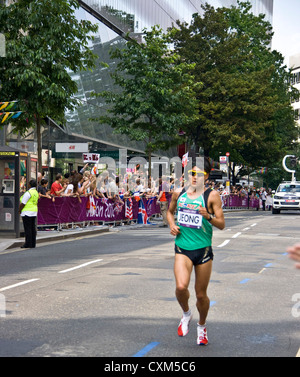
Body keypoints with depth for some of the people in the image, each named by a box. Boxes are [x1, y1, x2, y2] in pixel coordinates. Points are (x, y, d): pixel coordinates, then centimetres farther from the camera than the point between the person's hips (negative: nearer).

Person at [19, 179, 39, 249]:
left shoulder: (28, 193, -16)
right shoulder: (36, 192, 11)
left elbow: (23, 203, -16)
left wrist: (19, 210, 0)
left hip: (27, 212, -9)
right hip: (34, 211, 9)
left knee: (27, 228, -6)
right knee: (33, 228, 9)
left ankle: (28, 244, -6)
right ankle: (33, 243, 11)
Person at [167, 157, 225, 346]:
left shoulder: (212, 195, -5)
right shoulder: (178, 193, 5)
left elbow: (222, 224, -5)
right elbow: (170, 212, 23)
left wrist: (208, 216, -24)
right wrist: (172, 225, 3)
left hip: (203, 249, -1)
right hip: (182, 248, 2)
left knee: (201, 294, 7)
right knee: (181, 287, -20)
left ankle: (202, 326, 35)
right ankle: (186, 314, 13)